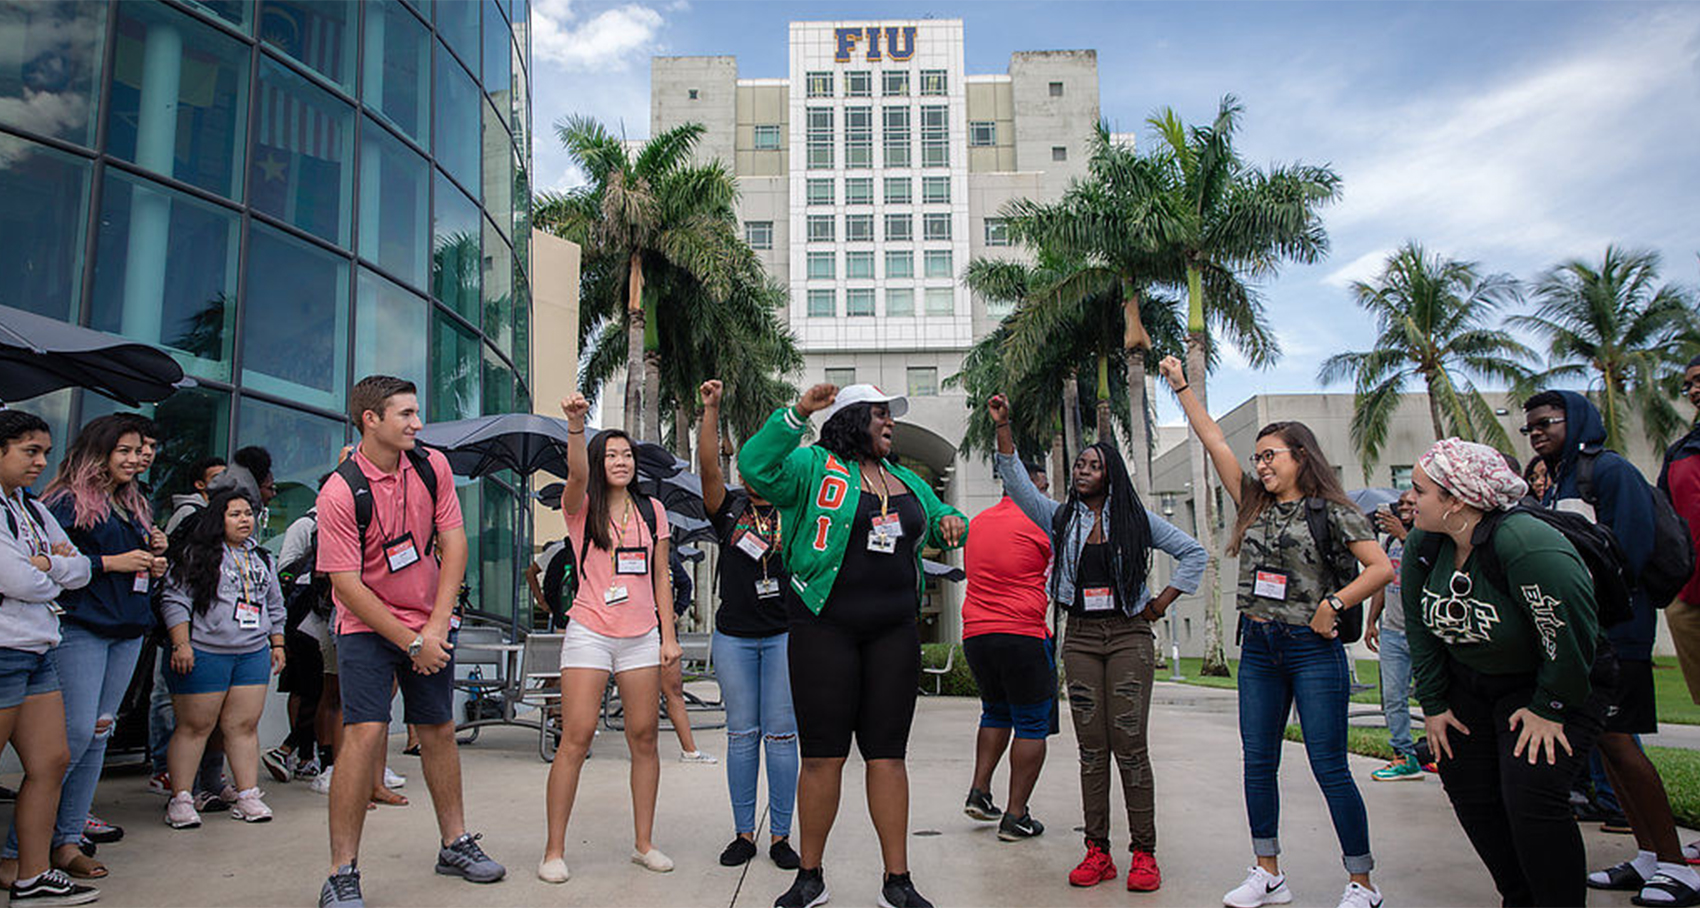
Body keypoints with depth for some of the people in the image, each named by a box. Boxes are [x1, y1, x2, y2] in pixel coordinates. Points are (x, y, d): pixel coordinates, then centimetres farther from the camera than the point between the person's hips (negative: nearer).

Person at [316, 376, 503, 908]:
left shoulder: (432, 467, -3)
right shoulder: (340, 493, -17)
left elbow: (453, 546, -3)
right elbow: (347, 585, -17)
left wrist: (435, 628, -11)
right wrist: (410, 643, -17)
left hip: (431, 625, 4)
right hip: (367, 626, -4)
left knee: (439, 730, 10)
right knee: (366, 732, -14)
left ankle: (454, 843, 24)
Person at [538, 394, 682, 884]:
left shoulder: (651, 510, 11)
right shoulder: (582, 508, 2)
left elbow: (661, 577, 11)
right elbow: (577, 474, -22)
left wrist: (669, 635, 6)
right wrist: (575, 426, -39)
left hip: (641, 635, 3)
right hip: (589, 632, -3)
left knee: (644, 736, 5)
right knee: (576, 737, -6)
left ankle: (644, 843, 16)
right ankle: (554, 851, 4)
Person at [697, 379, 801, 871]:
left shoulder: (792, 510, 6)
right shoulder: (729, 507, 5)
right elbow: (708, 467, -8)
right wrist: (711, 410, -18)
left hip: (783, 634, -1)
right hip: (734, 635, 1)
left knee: (781, 736, 2)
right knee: (741, 734, 7)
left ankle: (780, 835, 11)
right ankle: (743, 833, 17)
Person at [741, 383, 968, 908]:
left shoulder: (905, 481, 19)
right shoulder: (814, 467, -1)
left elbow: (936, 517, 32)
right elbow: (757, 468, -16)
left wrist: (950, 522, 8)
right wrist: (797, 414, -23)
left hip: (893, 632, 5)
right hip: (825, 629, -4)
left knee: (887, 755, 6)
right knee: (823, 755, 2)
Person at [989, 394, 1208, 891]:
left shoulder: (1135, 520, 6)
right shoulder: (1062, 518, 10)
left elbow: (1194, 553, 9)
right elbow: (1018, 483, -1)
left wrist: (1161, 603, 2)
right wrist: (1003, 427, -10)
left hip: (1129, 636, -2)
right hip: (1081, 638, 2)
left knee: (1130, 744, -5)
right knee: (1091, 748, 3)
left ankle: (1143, 853, 2)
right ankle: (1097, 852, 8)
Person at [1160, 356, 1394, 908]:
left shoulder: (1331, 512, -4)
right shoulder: (1255, 504, 11)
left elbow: (1382, 568, -10)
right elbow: (1214, 442, 10)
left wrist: (1332, 603, -15)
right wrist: (1181, 386, 11)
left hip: (1312, 648, -6)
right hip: (1258, 649, 6)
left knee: (1329, 768, -2)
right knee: (1258, 764, 9)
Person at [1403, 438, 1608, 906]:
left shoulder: (1528, 546, -31)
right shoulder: (1423, 544, -9)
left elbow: (1572, 638, -24)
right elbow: (1420, 627, 2)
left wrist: (1548, 710, -16)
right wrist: (1433, 704, 1)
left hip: (1556, 686, -6)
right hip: (1468, 683, 7)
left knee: (1531, 796, -18)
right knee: (1470, 795, 6)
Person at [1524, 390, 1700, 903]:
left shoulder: (1609, 470, -7)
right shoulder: (1555, 487, 18)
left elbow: (1631, 549, -16)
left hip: (1613, 629, -8)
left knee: (1616, 739, -10)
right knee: (1602, 739, 8)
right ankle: (1647, 858, 15)